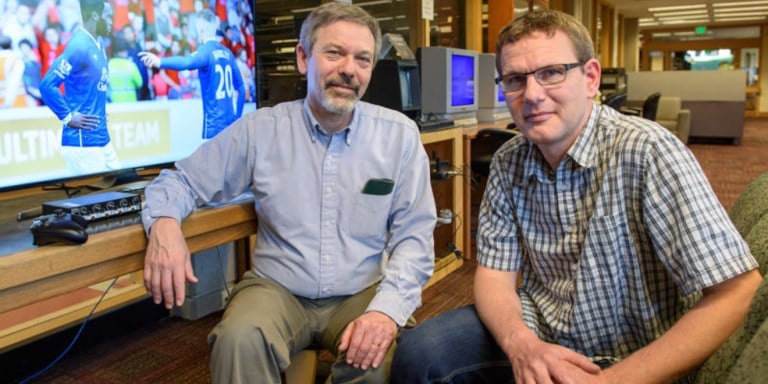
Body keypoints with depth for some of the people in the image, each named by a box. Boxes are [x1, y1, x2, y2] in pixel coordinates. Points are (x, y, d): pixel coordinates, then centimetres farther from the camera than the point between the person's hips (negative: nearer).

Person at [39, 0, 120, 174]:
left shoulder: (98, 43, 12)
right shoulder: (79, 46, -16)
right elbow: (47, 85, -22)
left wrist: (101, 111, 12)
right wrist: (68, 117, -15)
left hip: (103, 138, 9)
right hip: (83, 142, -9)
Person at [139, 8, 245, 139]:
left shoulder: (206, 51, -8)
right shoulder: (227, 53, 12)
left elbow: (187, 62, -31)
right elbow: (240, 87, 16)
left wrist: (159, 62, -44)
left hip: (214, 124, -7)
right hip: (230, 122, 7)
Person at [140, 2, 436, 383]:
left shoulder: (400, 134, -3)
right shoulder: (259, 130, -3)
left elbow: (414, 235, -4)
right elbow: (182, 180, 6)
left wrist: (387, 308, -22)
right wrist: (164, 222, -19)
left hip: (361, 295, 1)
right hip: (277, 289, 0)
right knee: (238, 339, -31)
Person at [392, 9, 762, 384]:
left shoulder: (646, 151, -21)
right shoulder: (508, 163, -4)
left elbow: (733, 292, -23)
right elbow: (494, 272, -1)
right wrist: (521, 344, -22)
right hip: (537, 335, 5)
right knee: (417, 354, -12)